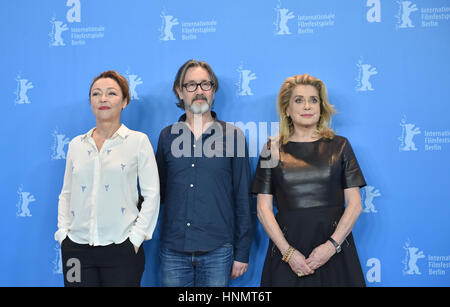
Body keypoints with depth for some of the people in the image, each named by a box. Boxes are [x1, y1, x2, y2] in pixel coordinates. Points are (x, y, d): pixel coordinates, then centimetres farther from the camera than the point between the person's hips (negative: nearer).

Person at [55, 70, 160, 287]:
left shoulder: (138, 141, -1)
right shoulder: (76, 145, 10)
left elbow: (151, 194, -3)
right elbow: (66, 194, 15)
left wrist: (136, 237, -8)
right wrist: (63, 233, 5)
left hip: (121, 249, -3)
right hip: (77, 248, 3)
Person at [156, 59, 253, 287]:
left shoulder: (232, 136, 1)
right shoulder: (167, 136, 7)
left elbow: (242, 198, 2)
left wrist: (242, 253, 0)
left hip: (216, 251, -1)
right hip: (173, 251, 2)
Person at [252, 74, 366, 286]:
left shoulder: (340, 146, 6)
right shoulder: (272, 150, 5)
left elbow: (355, 204, 2)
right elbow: (263, 209, 1)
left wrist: (332, 245, -10)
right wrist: (288, 251, -9)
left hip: (335, 252, 0)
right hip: (286, 249, 0)